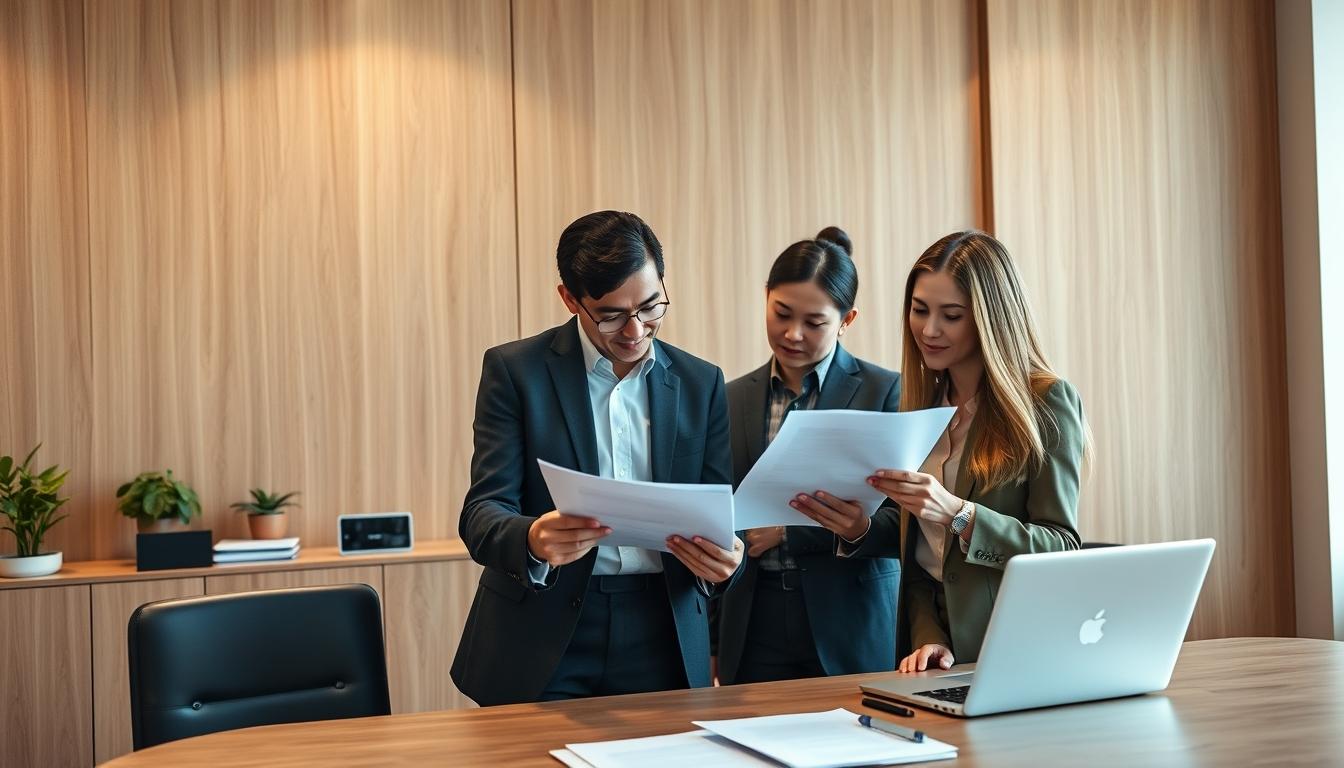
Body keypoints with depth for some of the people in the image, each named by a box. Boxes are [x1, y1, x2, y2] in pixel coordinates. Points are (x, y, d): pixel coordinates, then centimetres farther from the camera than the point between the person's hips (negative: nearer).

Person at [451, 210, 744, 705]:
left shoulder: (701, 384, 7)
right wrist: (533, 541, -31)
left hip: (662, 643, 3)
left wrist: (722, 558, -16)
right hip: (543, 648, -2)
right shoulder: (515, 370, -2)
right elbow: (482, 513, -8)